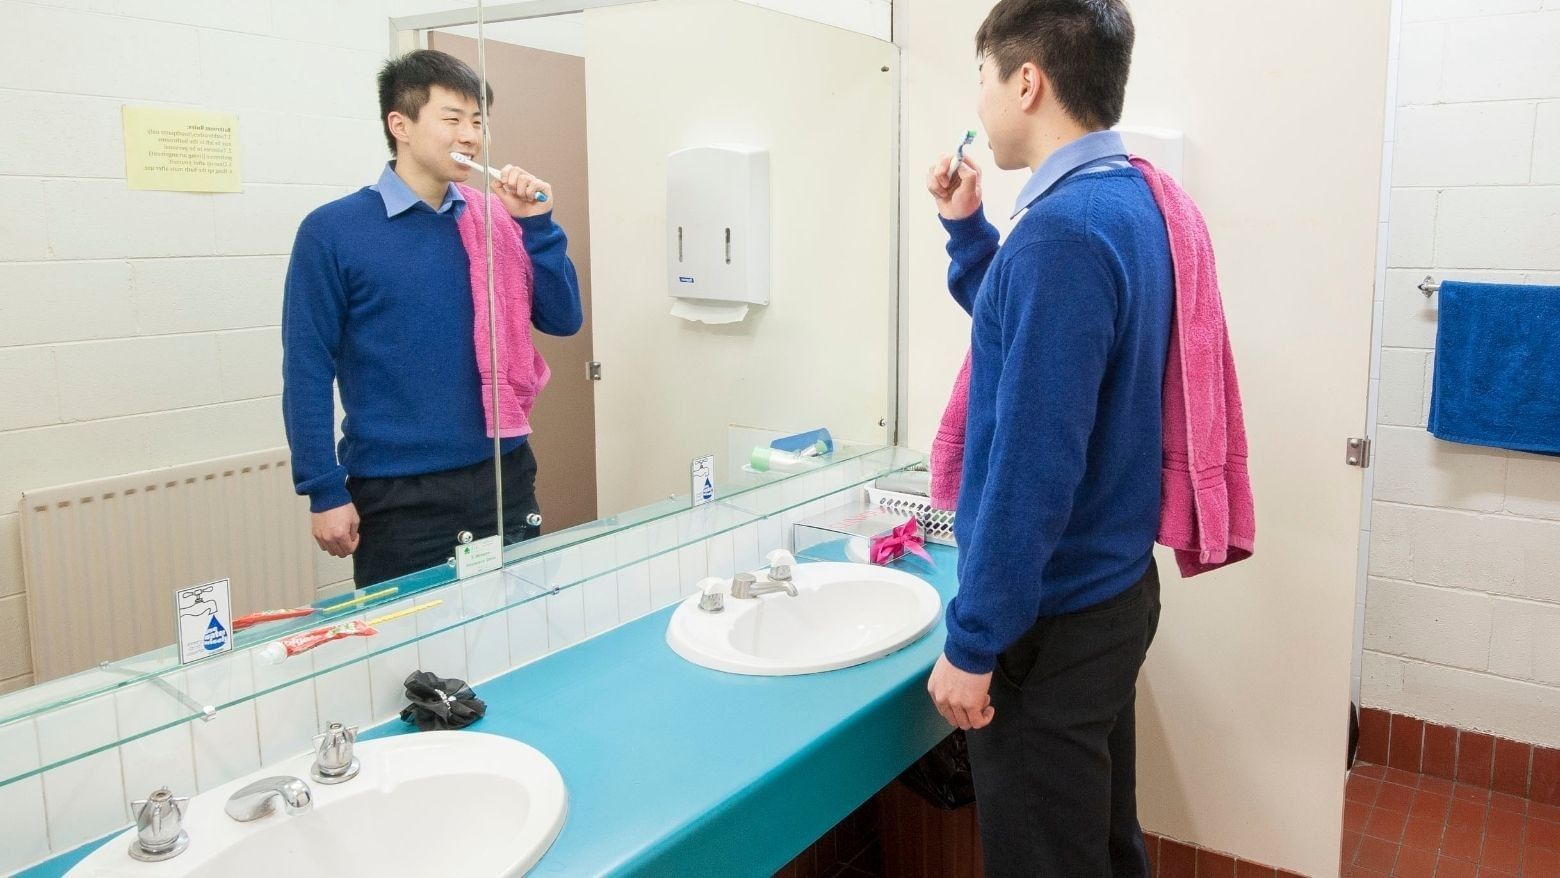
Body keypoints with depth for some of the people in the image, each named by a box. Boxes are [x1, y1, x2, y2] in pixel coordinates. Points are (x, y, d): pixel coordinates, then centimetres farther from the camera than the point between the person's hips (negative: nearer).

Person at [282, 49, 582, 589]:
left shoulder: (493, 223, 6)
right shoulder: (332, 231, -6)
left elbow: (562, 321, 4)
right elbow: (308, 369, -6)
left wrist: (535, 224, -7)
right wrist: (325, 491, -9)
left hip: (503, 479, 4)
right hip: (395, 495, -3)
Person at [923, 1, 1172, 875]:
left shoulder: (1062, 229, -23)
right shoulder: (1132, 200, 6)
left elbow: (1032, 465, -26)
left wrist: (973, 641, -19)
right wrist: (969, 230, 11)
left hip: (1054, 617, -9)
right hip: (1115, 587, 9)